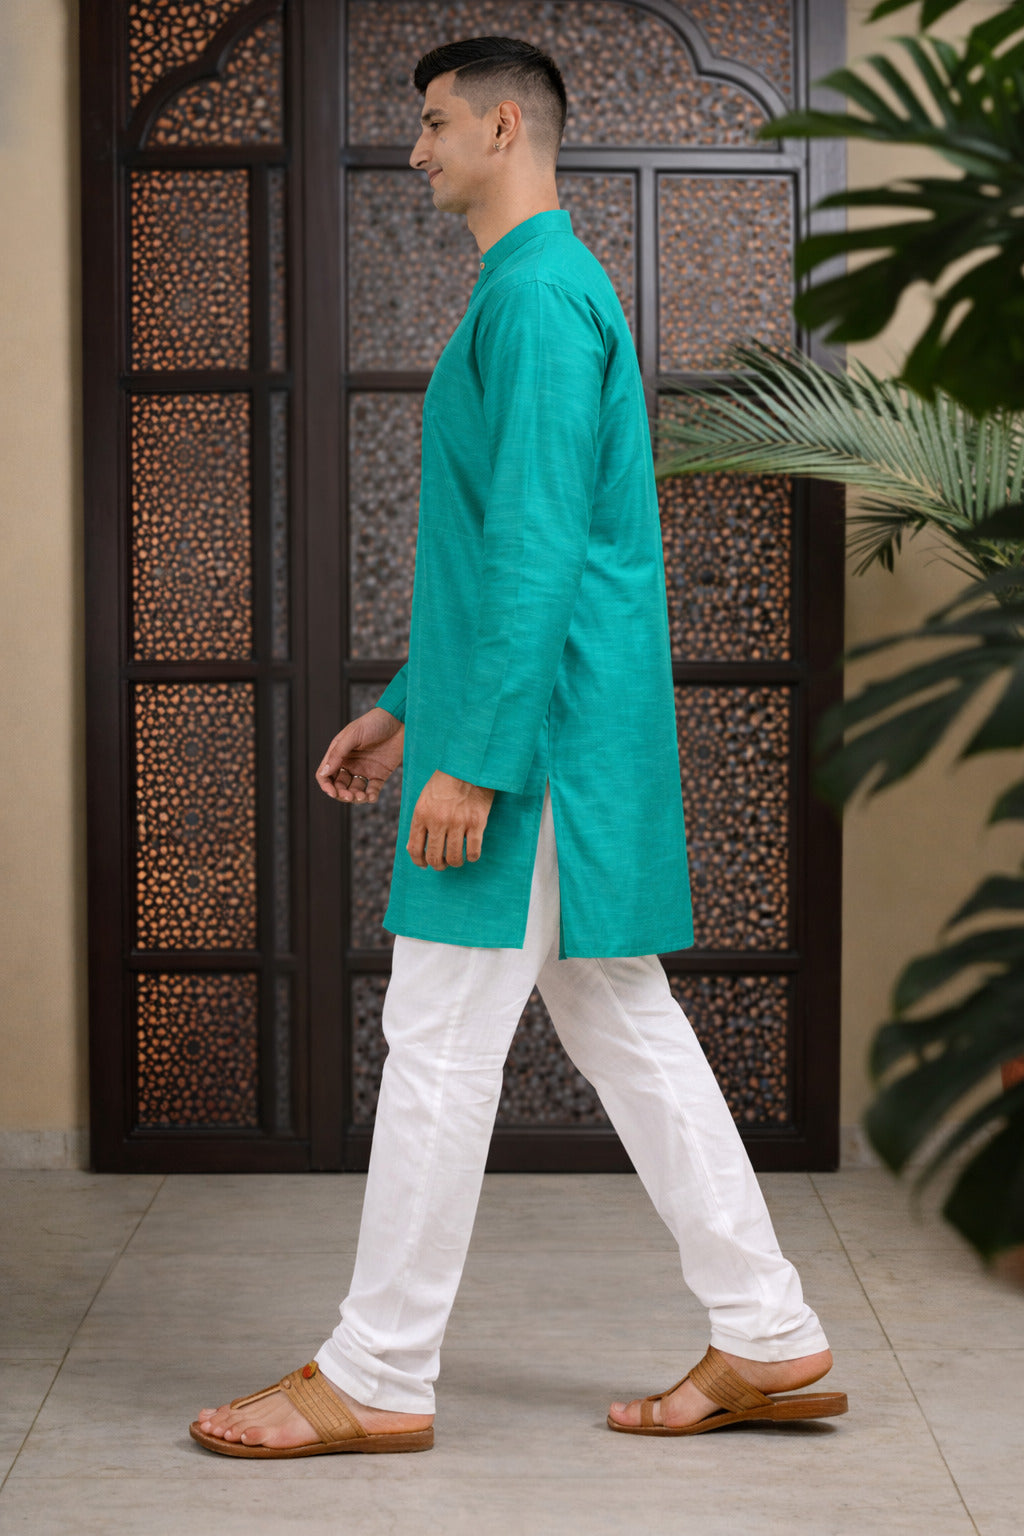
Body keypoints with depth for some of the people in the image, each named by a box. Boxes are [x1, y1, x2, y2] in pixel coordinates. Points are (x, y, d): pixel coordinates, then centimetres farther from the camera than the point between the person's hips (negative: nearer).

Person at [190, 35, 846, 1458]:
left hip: (540, 731, -10)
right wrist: (406, 709, 24)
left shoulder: (538, 294, -13)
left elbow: (537, 546, -21)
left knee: (439, 1044, -3)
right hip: (576, 744, 10)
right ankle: (767, 1340, 18)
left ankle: (376, 1377, 7)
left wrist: (470, 760, -22)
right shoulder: (547, 289, 20)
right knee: (628, 1031, 12)